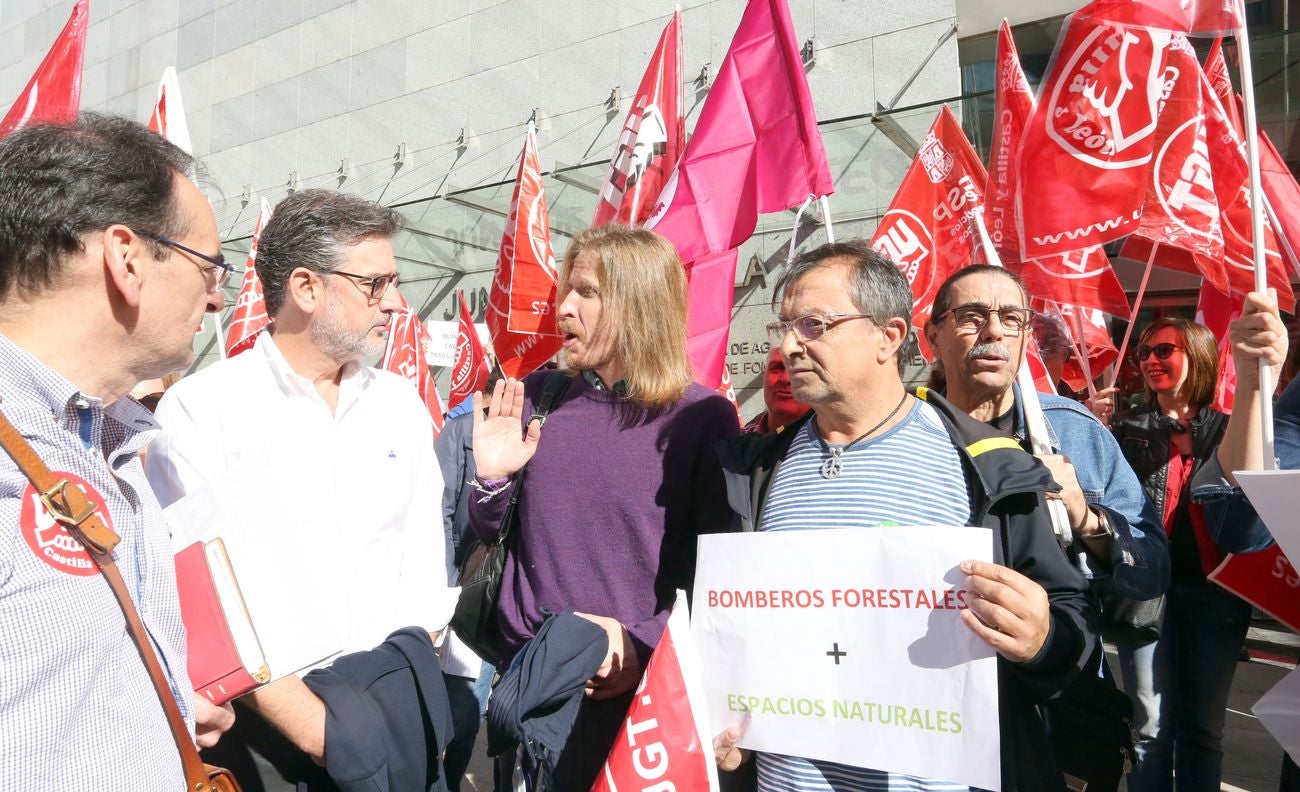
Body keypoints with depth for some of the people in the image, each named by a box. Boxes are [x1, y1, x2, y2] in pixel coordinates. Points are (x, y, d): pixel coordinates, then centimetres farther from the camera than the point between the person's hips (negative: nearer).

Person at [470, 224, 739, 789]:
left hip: (642, 684, -3)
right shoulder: (538, 398, 0)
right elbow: (488, 531, 8)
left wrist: (646, 645, -19)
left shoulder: (702, 419, -11)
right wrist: (492, 477, -11)